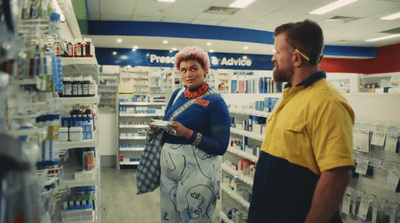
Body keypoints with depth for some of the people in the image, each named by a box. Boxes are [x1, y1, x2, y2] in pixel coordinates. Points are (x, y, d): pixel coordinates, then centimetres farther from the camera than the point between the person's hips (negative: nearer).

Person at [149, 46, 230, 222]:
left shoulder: (215, 102, -10)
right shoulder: (177, 94, 8)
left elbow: (221, 147, -15)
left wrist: (188, 134, -23)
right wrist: (157, 127, -5)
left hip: (198, 171, -5)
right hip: (168, 167, 6)